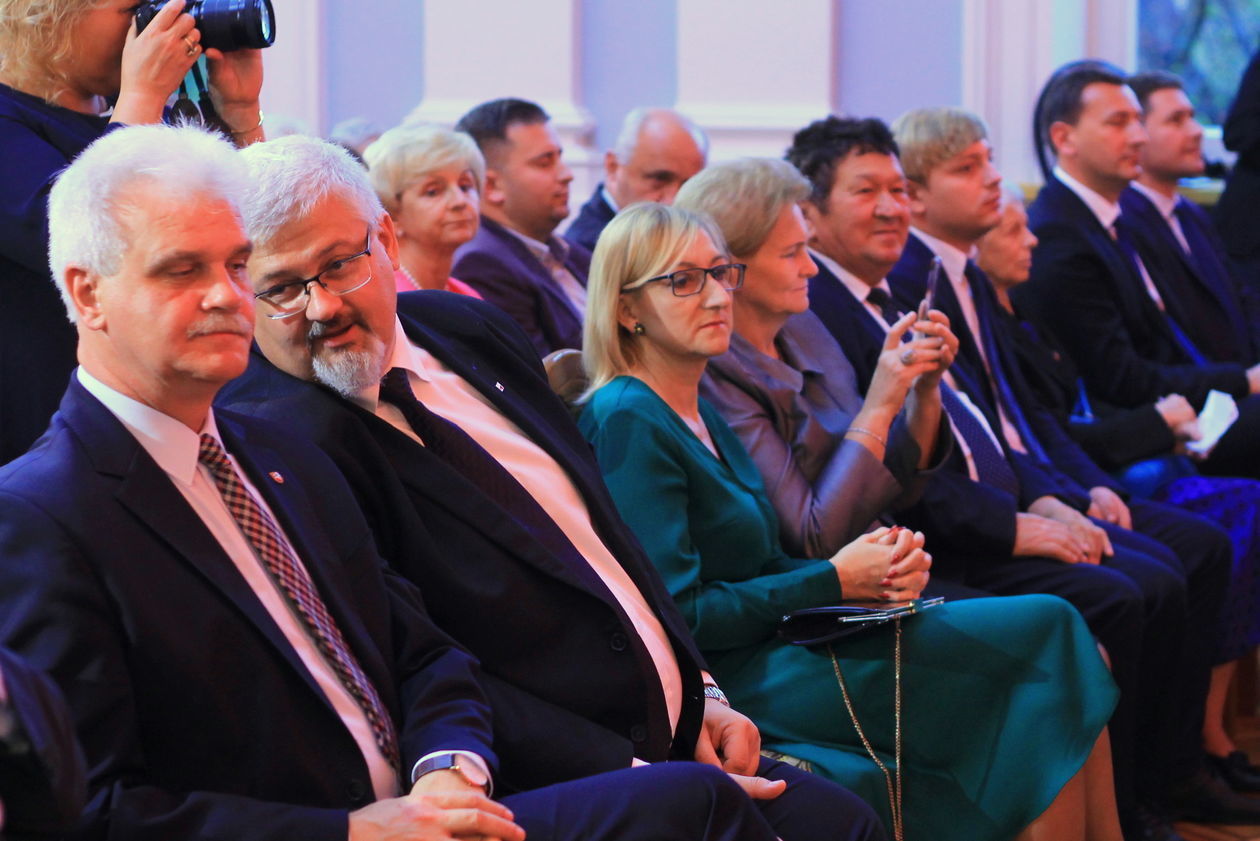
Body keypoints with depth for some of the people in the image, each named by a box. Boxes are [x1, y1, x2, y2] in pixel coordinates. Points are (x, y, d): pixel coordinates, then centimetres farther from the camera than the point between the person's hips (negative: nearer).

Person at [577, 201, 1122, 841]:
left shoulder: (698, 412, 16)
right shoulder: (629, 423, -13)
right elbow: (675, 614, -18)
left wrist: (882, 567, -4)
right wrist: (835, 580, -13)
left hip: (776, 646, 9)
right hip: (738, 682, -9)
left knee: (1053, 628, -5)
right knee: (1044, 634, -13)